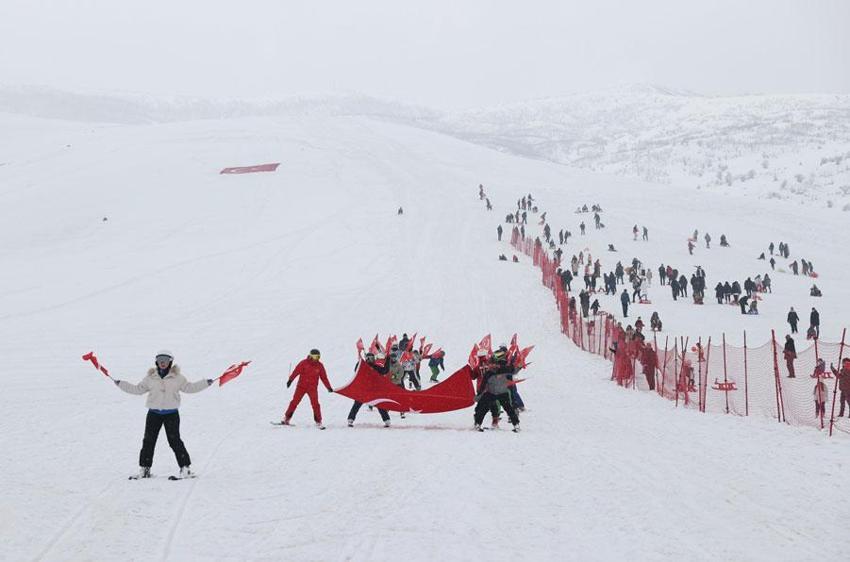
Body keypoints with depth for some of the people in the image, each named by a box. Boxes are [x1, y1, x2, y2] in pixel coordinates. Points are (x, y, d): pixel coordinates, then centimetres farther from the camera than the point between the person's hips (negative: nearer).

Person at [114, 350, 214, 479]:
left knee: (175, 441, -7)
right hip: (154, 413, 3)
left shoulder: (177, 377, 3)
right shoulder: (150, 377, 7)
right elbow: (137, 389, 14)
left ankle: (186, 467, -2)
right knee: (148, 441, 4)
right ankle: (144, 469, 13)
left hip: (171, 413, -3)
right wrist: (121, 384, 10)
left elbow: (189, 387, 7)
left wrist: (206, 383, -2)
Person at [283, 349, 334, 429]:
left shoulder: (320, 366, 2)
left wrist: (329, 387, 4)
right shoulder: (304, 363, -5)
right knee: (295, 402, 1)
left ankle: (318, 422, -2)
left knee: (315, 404, -9)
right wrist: (290, 380, -18)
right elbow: (296, 371, -9)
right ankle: (287, 418, 12)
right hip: (301, 386, -1)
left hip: (312, 388, 1)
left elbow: (324, 377, 7)